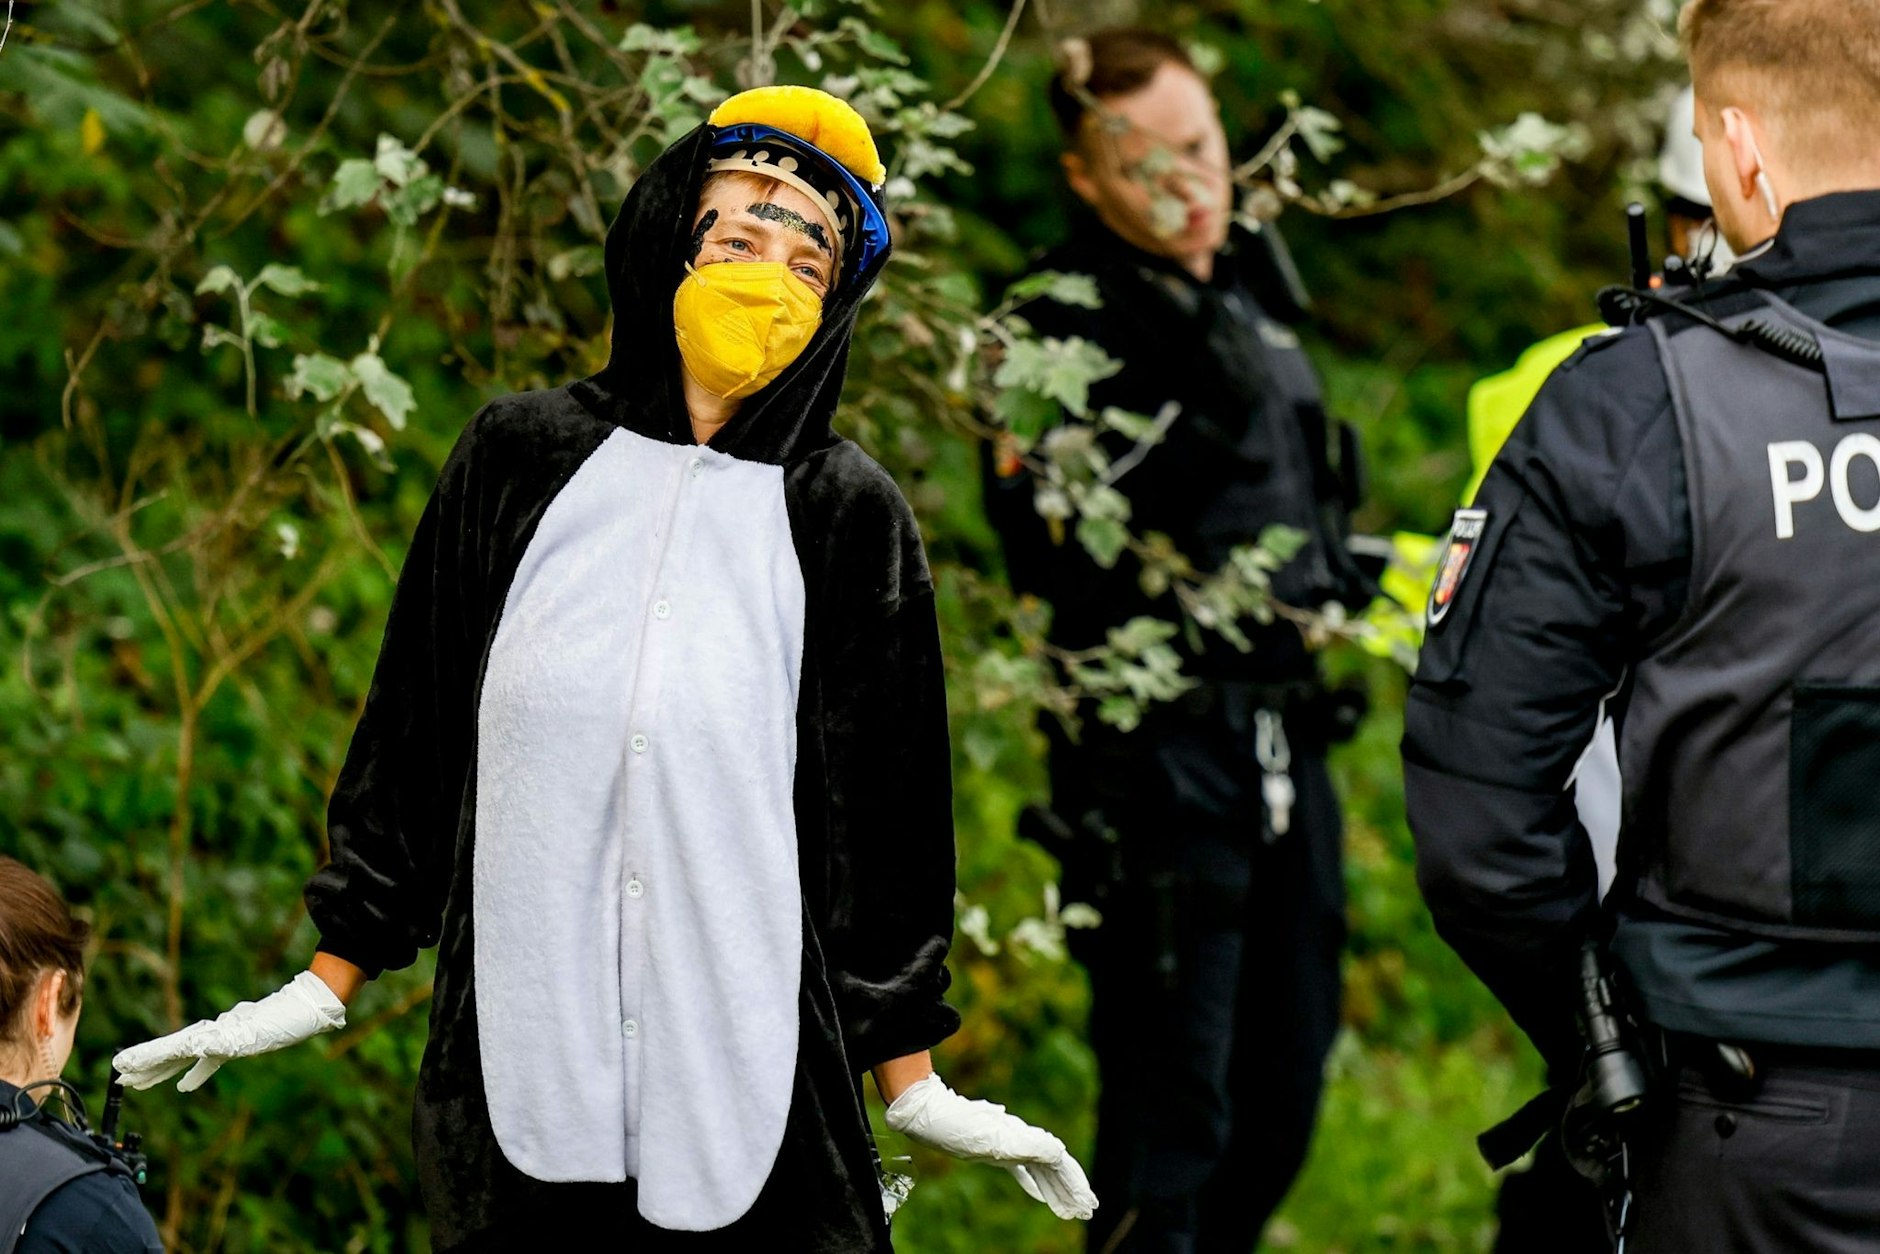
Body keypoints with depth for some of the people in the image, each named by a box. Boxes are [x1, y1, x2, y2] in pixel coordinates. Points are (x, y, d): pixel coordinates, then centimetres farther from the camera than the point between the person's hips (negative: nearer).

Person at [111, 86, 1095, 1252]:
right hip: (521, 1057, 1)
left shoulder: (849, 517, 1)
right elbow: (411, 732, 10)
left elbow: (886, 804, 5)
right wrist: (332, 978, 11)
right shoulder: (522, 456, 5)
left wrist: (911, 1077, 6)